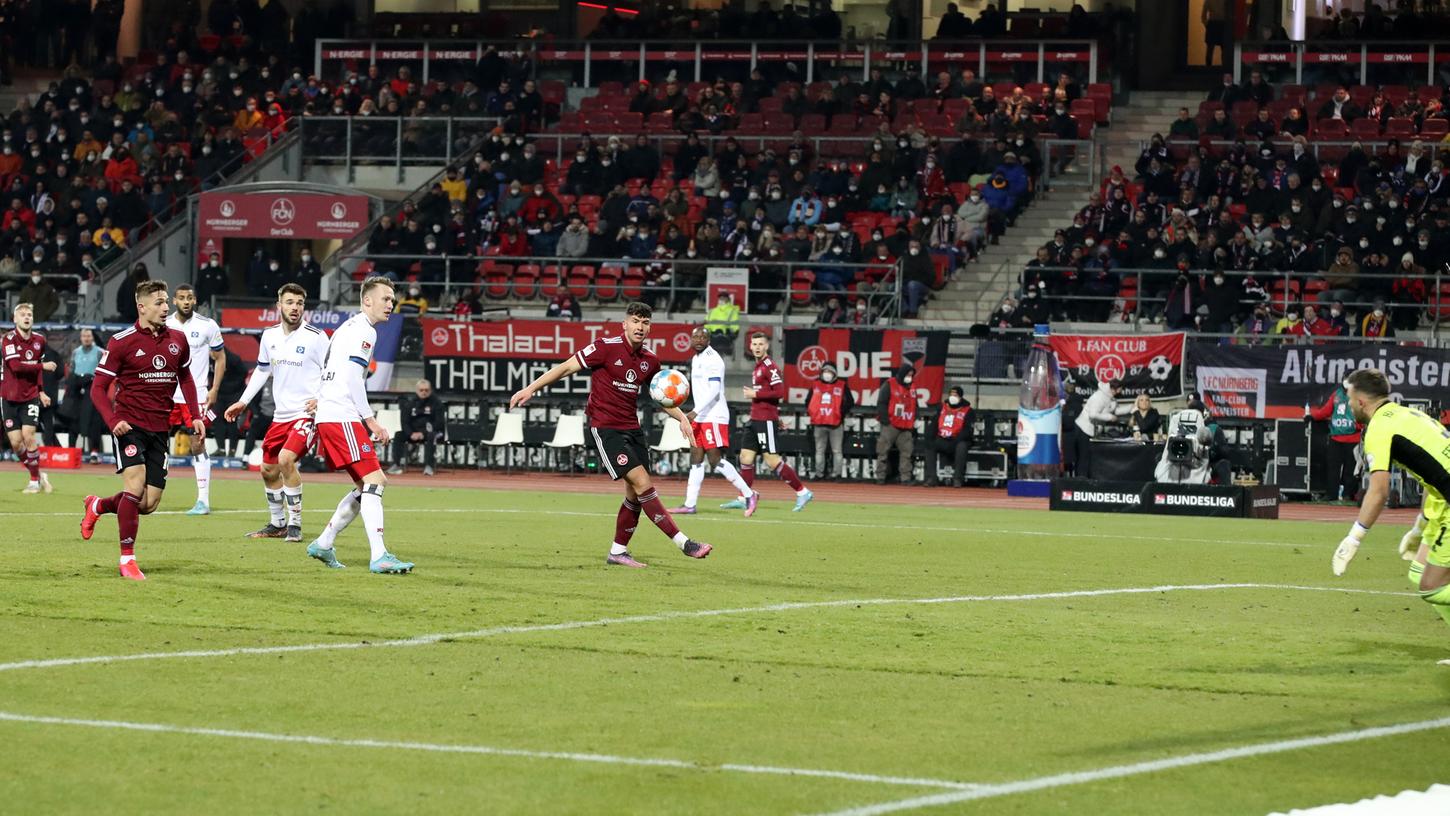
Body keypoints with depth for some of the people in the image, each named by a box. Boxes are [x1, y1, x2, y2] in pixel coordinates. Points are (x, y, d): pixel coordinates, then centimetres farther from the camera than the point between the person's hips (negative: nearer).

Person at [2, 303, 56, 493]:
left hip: (31, 396, 1)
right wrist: (43, 366, -20)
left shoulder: (39, 340, 4)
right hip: (10, 397, -1)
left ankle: (35, 480, -1)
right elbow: (16, 366, -23)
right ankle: (37, 475, 16)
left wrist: (41, 391, 7)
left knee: (28, 436, -14)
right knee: (15, 442, -3)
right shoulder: (8, 339, -11)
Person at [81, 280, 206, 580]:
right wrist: (112, 421, -20)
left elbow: (185, 378, 23)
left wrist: (195, 416, 12)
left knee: (149, 505, 2)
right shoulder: (122, 342, -8)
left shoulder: (177, 339, 7)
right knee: (135, 485, -22)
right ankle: (127, 559, -12)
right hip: (130, 425, -5)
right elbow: (98, 388, -5)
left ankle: (98, 506, 31)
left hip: (159, 429, 5)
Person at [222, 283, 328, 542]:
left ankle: (295, 523, -14)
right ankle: (277, 524, 30)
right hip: (281, 414, 7)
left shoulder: (315, 337, -10)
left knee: (286, 459, -25)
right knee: (268, 470, 10)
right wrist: (243, 402, 20)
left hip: (308, 413, -7)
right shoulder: (270, 336, 7)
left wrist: (321, 399, -22)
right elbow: (262, 370, 22)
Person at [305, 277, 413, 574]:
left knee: (367, 486, 13)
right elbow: (352, 379, -16)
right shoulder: (364, 330, -8)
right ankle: (379, 557, -24)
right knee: (373, 480, -16)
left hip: (328, 415, 10)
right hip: (342, 417, -10)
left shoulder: (348, 327, 24)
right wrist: (371, 421, -14)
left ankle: (323, 544, 16)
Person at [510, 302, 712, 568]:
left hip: (631, 427, 7)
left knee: (635, 494, 6)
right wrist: (532, 388, -13)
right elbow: (566, 367, -8)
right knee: (642, 483, -15)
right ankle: (683, 543, -18)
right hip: (605, 427, -7)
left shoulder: (650, 360, 7)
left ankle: (618, 551, 21)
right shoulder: (606, 347, -12)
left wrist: (681, 417, 8)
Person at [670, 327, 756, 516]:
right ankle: (689, 505, 4)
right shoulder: (696, 359, 18)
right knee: (696, 460, 5)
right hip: (700, 418, 9)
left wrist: (695, 412, -26)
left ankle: (749, 494, -4)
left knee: (716, 460, -12)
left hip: (714, 418, -9)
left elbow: (714, 390, -20)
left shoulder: (712, 359, -11)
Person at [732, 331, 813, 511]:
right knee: (746, 457, 7)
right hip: (755, 420, 9)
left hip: (766, 420, -9)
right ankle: (743, 499, 12)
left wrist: (756, 394, -15)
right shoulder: (758, 367, 16)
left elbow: (780, 392, -20)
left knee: (772, 459, -10)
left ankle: (802, 492, -3)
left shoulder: (769, 366, -13)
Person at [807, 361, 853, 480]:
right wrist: (810, 412, 1)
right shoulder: (816, 385, 10)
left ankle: (839, 474, 1)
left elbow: (850, 402, 0)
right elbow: (808, 402, 16)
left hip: (836, 424, -3)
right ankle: (819, 474, 14)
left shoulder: (842, 386, 2)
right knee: (819, 450, 9)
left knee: (837, 451, -1)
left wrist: (842, 412, -11)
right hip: (819, 424, 3)